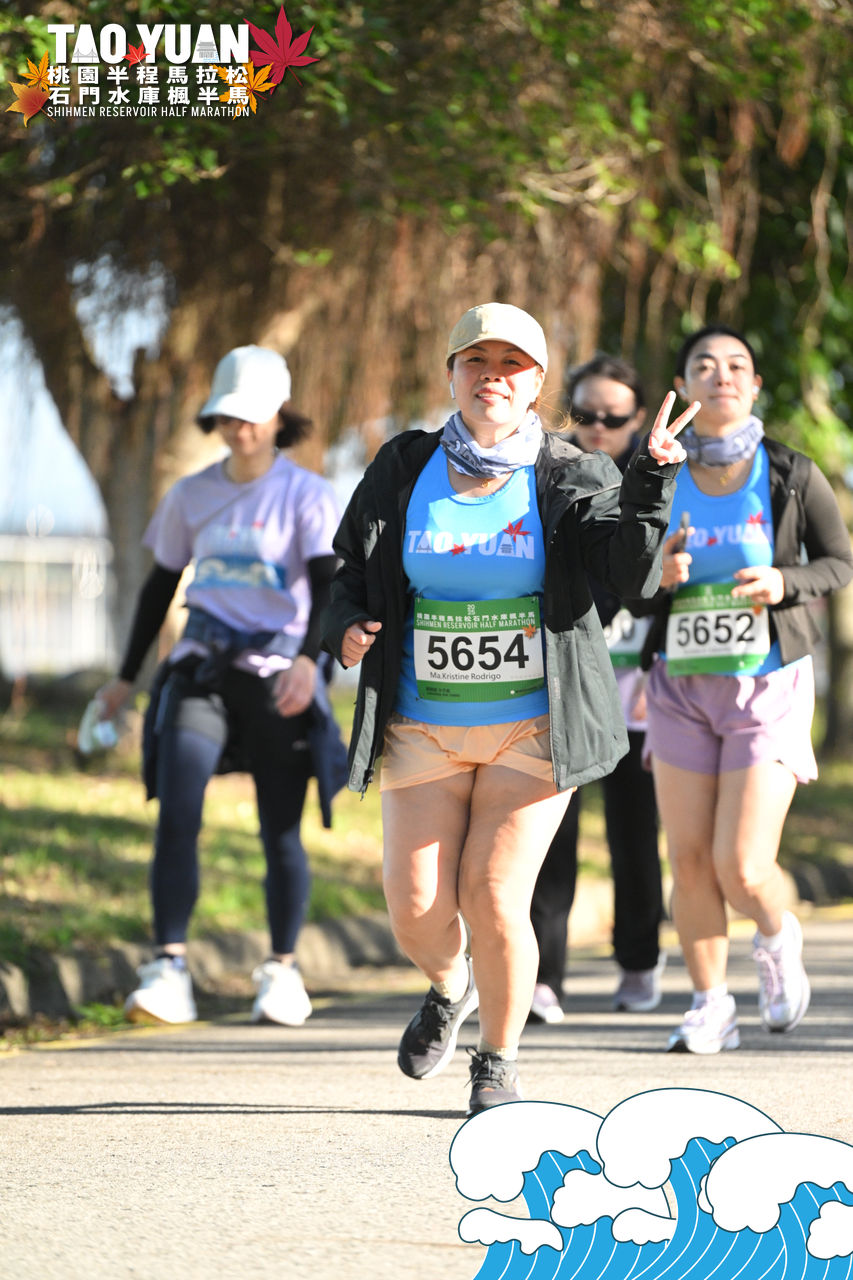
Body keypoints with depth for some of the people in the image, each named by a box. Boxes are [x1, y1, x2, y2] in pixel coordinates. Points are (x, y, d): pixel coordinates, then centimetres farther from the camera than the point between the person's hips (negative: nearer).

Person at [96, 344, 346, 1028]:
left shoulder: (307, 495, -3)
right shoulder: (192, 495, 9)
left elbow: (328, 585, -14)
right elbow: (161, 584, 19)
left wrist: (309, 658, -32)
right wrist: (127, 675, 21)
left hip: (278, 673, -2)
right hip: (203, 665, 2)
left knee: (281, 831, 2)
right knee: (176, 813, -15)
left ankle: (283, 970, 19)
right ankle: (169, 970, -17)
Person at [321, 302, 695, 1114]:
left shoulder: (571, 481, -2)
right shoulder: (404, 471, 4)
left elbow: (631, 574, -15)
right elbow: (354, 571, 13)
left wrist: (650, 485, -28)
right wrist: (347, 629, -8)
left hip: (534, 731, -2)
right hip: (424, 730, 2)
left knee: (494, 899, -10)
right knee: (416, 910, -3)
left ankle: (498, 1065, 13)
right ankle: (450, 988, 34)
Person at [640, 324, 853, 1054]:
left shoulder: (791, 475, -5)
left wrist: (784, 583, -15)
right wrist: (655, 574, -15)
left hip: (769, 685, -2)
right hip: (683, 685, 3)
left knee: (742, 870, -9)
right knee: (689, 861, 1)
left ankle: (778, 938, 25)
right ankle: (710, 1006, 18)